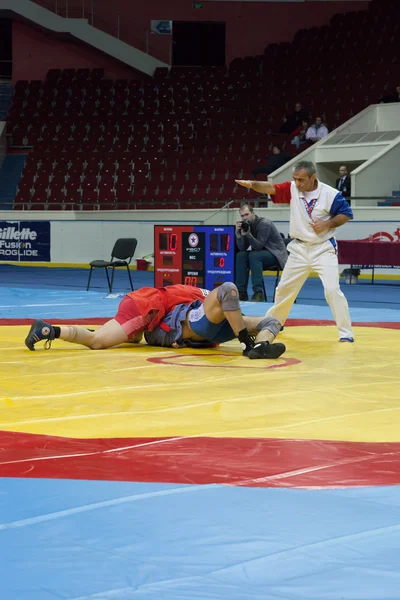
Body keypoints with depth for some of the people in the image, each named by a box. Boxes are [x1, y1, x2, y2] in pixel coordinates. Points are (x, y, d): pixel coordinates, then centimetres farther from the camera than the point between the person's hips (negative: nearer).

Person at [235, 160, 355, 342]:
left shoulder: (330, 194, -15)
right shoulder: (292, 189, -6)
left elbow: (346, 214, -5)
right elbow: (270, 188, -19)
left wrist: (328, 224, -20)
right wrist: (252, 184, -38)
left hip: (323, 248, -4)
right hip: (299, 248, 4)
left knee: (332, 289, -16)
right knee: (284, 289, 15)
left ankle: (346, 332, -4)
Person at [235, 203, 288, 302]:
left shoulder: (265, 224, -19)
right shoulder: (246, 225, 2)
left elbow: (258, 246, -24)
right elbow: (242, 248, -3)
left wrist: (248, 234, -38)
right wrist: (238, 234, -18)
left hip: (276, 254, -7)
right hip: (261, 252, 7)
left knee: (254, 255, -33)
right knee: (241, 255, -15)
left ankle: (258, 293, -34)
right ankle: (242, 292, -16)